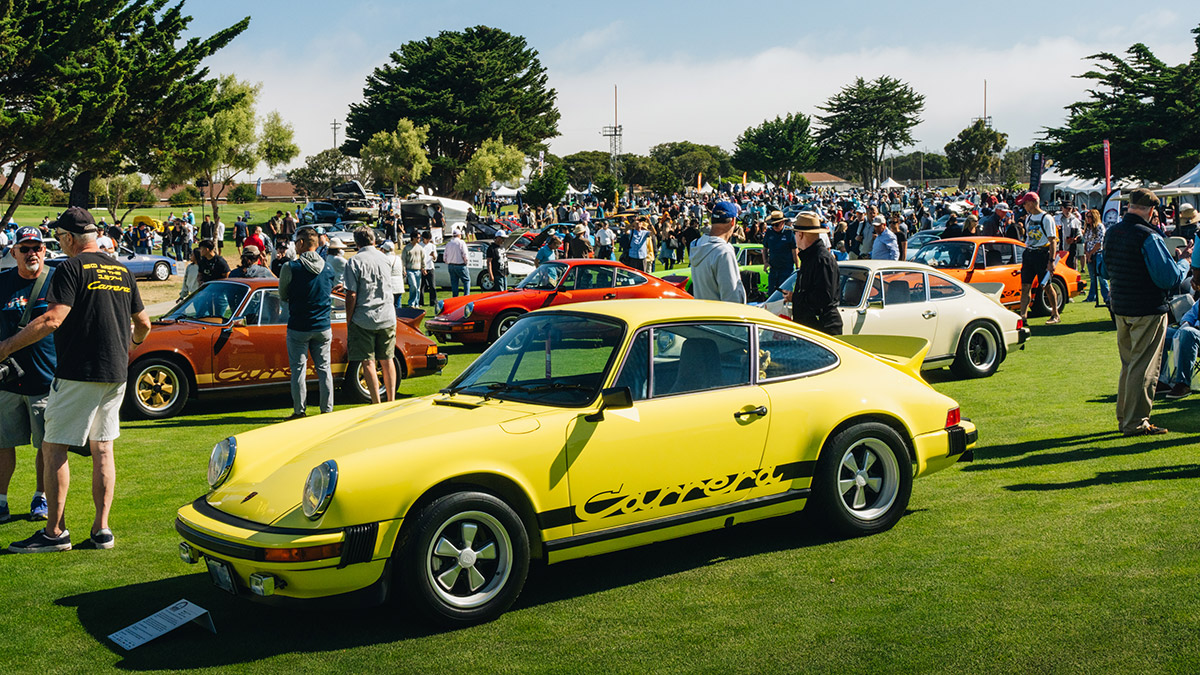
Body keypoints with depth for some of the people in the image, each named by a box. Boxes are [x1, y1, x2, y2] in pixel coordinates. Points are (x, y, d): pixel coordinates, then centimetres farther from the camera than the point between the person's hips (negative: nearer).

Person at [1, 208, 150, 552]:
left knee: (54, 448, 1)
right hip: (116, 372, 7)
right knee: (103, 448, 11)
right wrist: (134, 341, 40)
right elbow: (143, 322, 18)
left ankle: (55, 531, 1)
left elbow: (53, 319, -18)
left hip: (78, 373, -7)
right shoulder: (122, 271, 12)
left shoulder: (72, 268, -8)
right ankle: (102, 529, 10)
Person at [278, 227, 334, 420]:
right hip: (323, 327, 4)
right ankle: (327, 410, 13)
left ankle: (300, 411, 7)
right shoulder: (328, 268, 1)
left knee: (298, 369, 5)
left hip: (298, 328, -3)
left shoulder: (291, 268, -12)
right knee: (324, 368, 10)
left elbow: (282, 296, 1)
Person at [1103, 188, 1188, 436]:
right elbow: (1169, 277, -17)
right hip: (1148, 310, -8)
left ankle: (1124, 417, 24)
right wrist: (1184, 263, 0)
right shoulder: (1149, 238, -19)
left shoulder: (1111, 233, 6)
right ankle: (1136, 423, 2)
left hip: (1120, 310, 8)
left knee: (1128, 364, 18)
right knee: (1144, 367, -1)